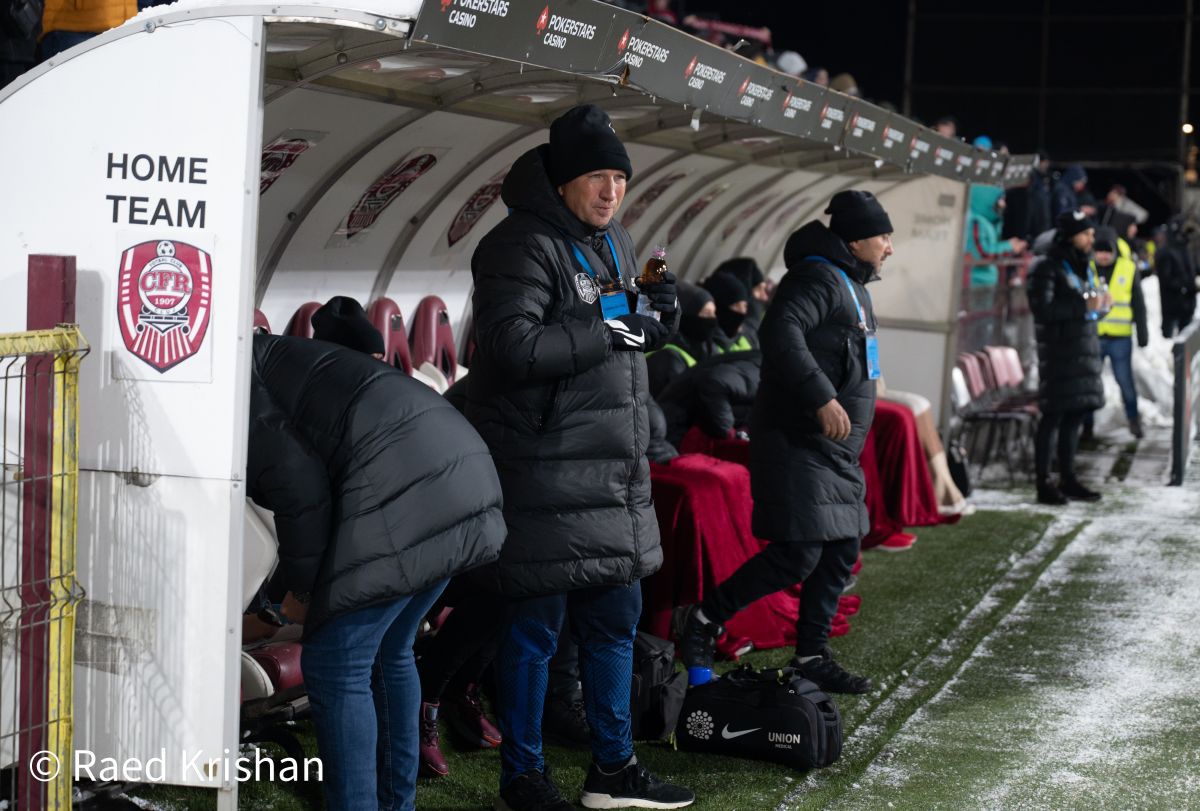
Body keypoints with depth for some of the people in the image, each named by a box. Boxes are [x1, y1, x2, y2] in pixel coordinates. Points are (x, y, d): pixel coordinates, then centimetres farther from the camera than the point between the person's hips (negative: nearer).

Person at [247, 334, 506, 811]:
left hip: (404, 489, -10)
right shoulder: (264, 365, 30)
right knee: (387, 654, 21)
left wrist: (300, 587, 4)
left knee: (334, 668, -3)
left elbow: (298, 485, -7)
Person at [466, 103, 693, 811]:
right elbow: (512, 347, -26)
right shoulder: (524, 246, -13)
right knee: (536, 624, -1)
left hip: (615, 473, 9)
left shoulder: (614, 243, 16)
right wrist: (608, 331, -20)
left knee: (616, 615, 15)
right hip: (547, 473, -9)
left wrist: (656, 319, 3)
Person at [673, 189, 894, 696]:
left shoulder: (851, 285, 19)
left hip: (835, 448, 11)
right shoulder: (819, 278, -14)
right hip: (799, 442, -11)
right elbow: (781, 332, -31)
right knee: (797, 555, -14)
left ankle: (811, 657, 20)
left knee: (840, 552, 11)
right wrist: (822, 398, -34)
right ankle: (700, 620, -1)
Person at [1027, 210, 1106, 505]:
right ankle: (1044, 484, -5)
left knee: (1075, 416, 11)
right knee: (1054, 415, -7)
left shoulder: (1086, 267, 17)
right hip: (1059, 353, -8)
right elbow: (1042, 309, -19)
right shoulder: (1048, 269, -9)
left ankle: (1068, 479, 18)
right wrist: (1082, 307, -20)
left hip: (1085, 351, 8)